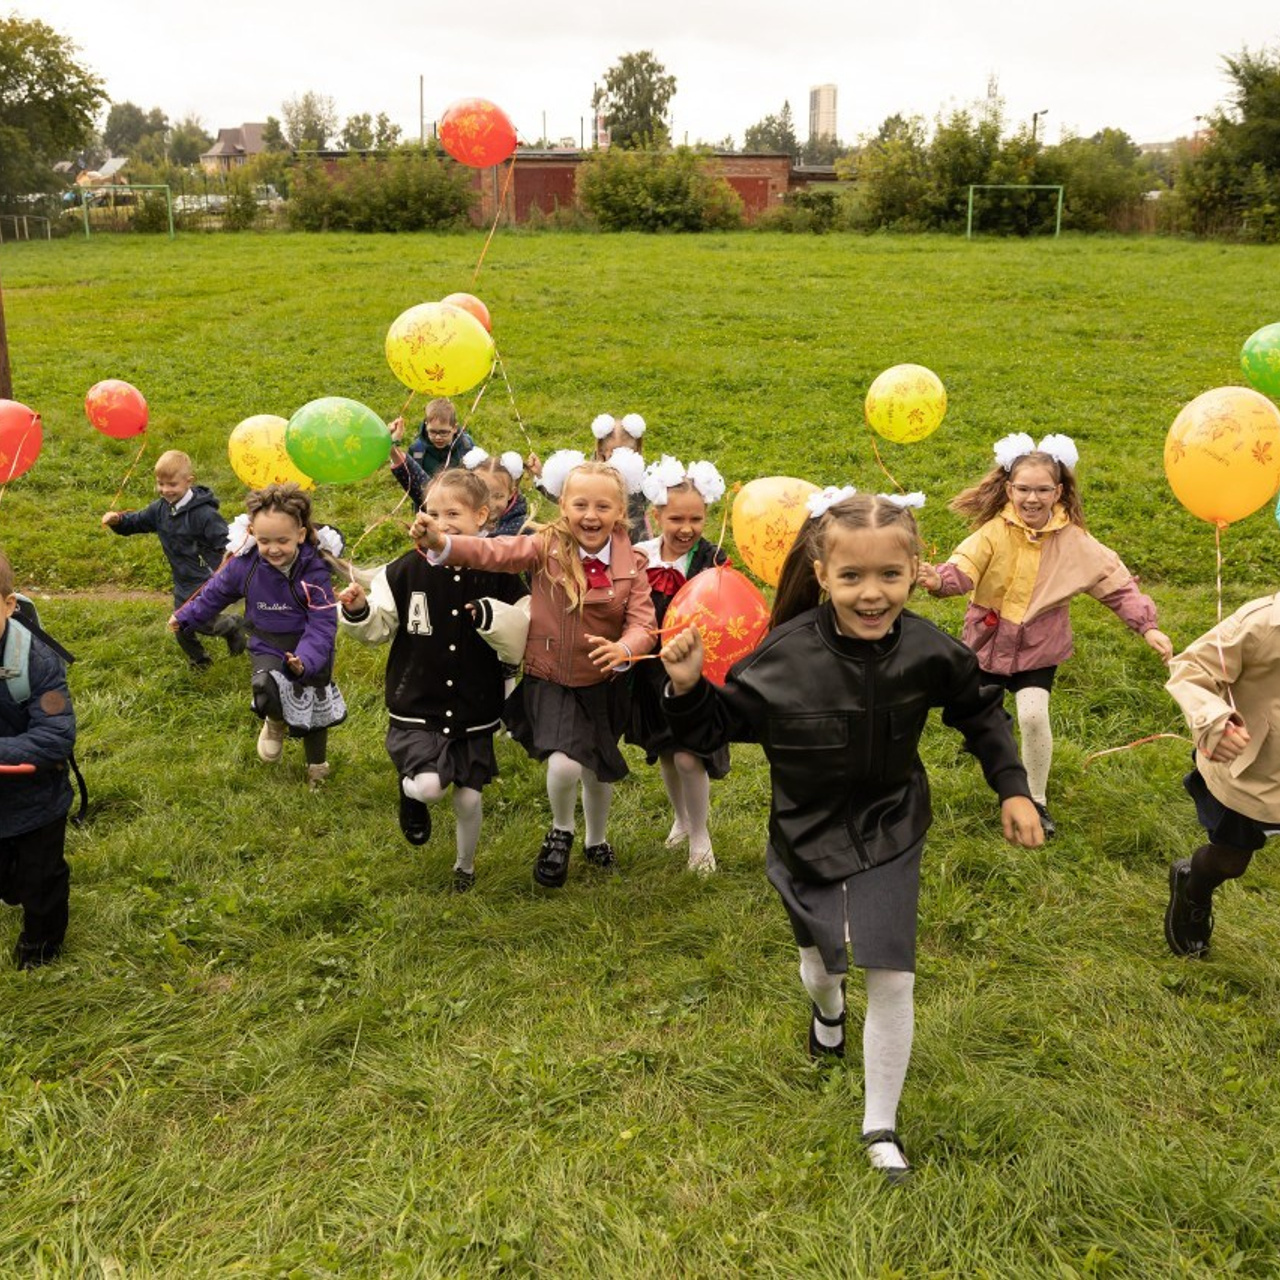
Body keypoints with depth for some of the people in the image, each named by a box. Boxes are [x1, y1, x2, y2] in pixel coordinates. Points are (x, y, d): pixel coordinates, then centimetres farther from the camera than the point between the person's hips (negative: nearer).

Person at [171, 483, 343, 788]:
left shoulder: (314, 571, -23)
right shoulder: (245, 565, -13)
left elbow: (322, 625, -25)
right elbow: (216, 592, 7)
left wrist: (305, 662, -40)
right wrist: (186, 617, 17)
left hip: (309, 650, -1)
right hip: (269, 647, 1)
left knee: (312, 709, 15)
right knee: (265, 690, -29)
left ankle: (317, 766, 44)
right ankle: (275, 722, 8)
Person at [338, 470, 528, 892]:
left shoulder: (500, 576, -6)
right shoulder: (408, 570, -7)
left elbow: (522, 643, -5)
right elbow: (379, 628, 3)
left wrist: (495, 618, -22)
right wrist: (357, 610, -17)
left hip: (474, 710, 1)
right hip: (417, 705, -1)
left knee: (468, 797, 9)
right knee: (429, 786, -19)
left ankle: (466, 866, 39)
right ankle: (409, 790, 20)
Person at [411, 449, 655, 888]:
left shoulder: (631, 566, -11)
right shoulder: (547, 546, -14)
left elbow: (643, 624, -15)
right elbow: (494, 552, -25)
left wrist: (623, 650, -37)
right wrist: (442, 543, -42)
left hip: (601, 684, 2)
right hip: (548, 679, -2)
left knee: (599, 770, 18)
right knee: (564, 764, -20)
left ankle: (597, 840, 50)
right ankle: (560, 833, 15)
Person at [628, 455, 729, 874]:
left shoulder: (712, 561, -11)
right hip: (653, 670, 4)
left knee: (688, 757, -8)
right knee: (664, 753, 18)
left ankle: (699, 836, 16)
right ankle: (681, 819, 44)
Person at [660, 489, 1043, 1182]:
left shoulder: (928, 652, -19)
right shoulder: (783, 657, -25)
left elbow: (980, 712, 2)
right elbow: (719, 725, -12)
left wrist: (1012, 789, 1)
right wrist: (687, 688, -32)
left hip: (888, 836, 0)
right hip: (807, 836, 0)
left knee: (891, 978, -4)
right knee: (821, 962, 21)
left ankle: (881, 1125, 20)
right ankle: (827, 1009, 62)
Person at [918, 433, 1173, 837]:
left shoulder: (1073, 540, -12)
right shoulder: (995, 531, -16)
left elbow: (1117, 583, -10)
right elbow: (965, 567, -31)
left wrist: (1147, 626, -20)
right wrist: (940, 580, -54)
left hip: (1039, 647, -1)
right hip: (987, 640, 1)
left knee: (1034, 716, -20)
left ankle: (1037, 800, 3)